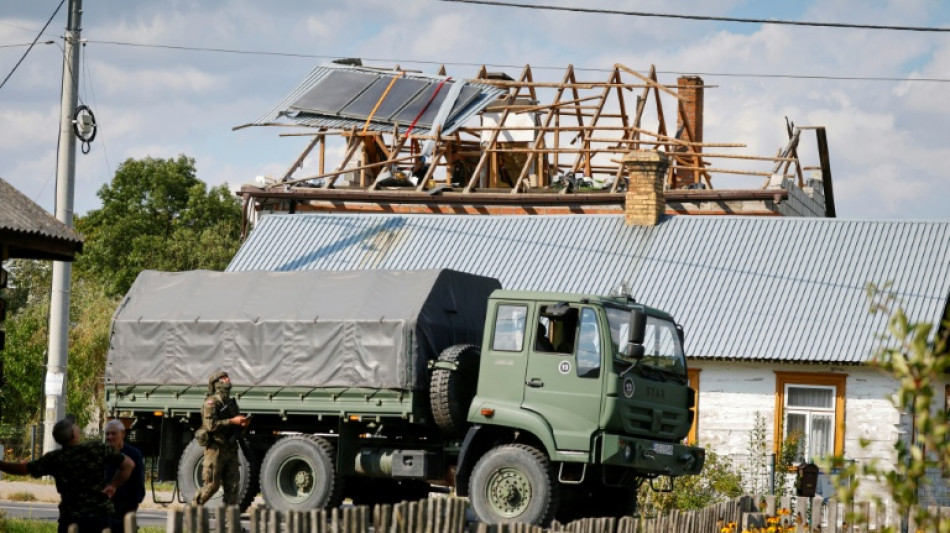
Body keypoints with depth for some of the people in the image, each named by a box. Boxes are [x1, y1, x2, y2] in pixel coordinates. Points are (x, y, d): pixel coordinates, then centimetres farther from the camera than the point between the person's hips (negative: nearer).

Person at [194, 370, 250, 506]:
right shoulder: (211, 402, -8)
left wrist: (242, 424, 3)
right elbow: (211, 425, -19)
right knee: (211, 485, -4)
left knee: (233, 485, 2)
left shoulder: (231, 402, 17)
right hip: (216, 448, -7)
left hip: (230, 449, 7)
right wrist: (232, 421, -19)